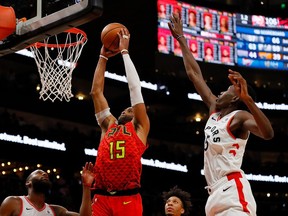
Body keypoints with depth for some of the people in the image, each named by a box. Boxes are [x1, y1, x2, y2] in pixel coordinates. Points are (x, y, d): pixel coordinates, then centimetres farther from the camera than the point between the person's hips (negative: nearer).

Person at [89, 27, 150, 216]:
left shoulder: (140, 128, 14)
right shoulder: (108, 125, 24)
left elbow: (135, 87, 12)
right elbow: (96, 91, 25)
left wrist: (124, 52, 17)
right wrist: (103, 57, 26)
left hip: (128, 198, -4)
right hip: (102, 198, 4)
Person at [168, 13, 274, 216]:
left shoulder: (239, 116, -2)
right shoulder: (215, 110, 20)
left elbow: (268, 133, -23)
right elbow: (194, 74, 27)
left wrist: (247, 98, -31)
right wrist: (181, 39, 31)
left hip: (232, 190, -9)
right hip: (217, 193, 9)